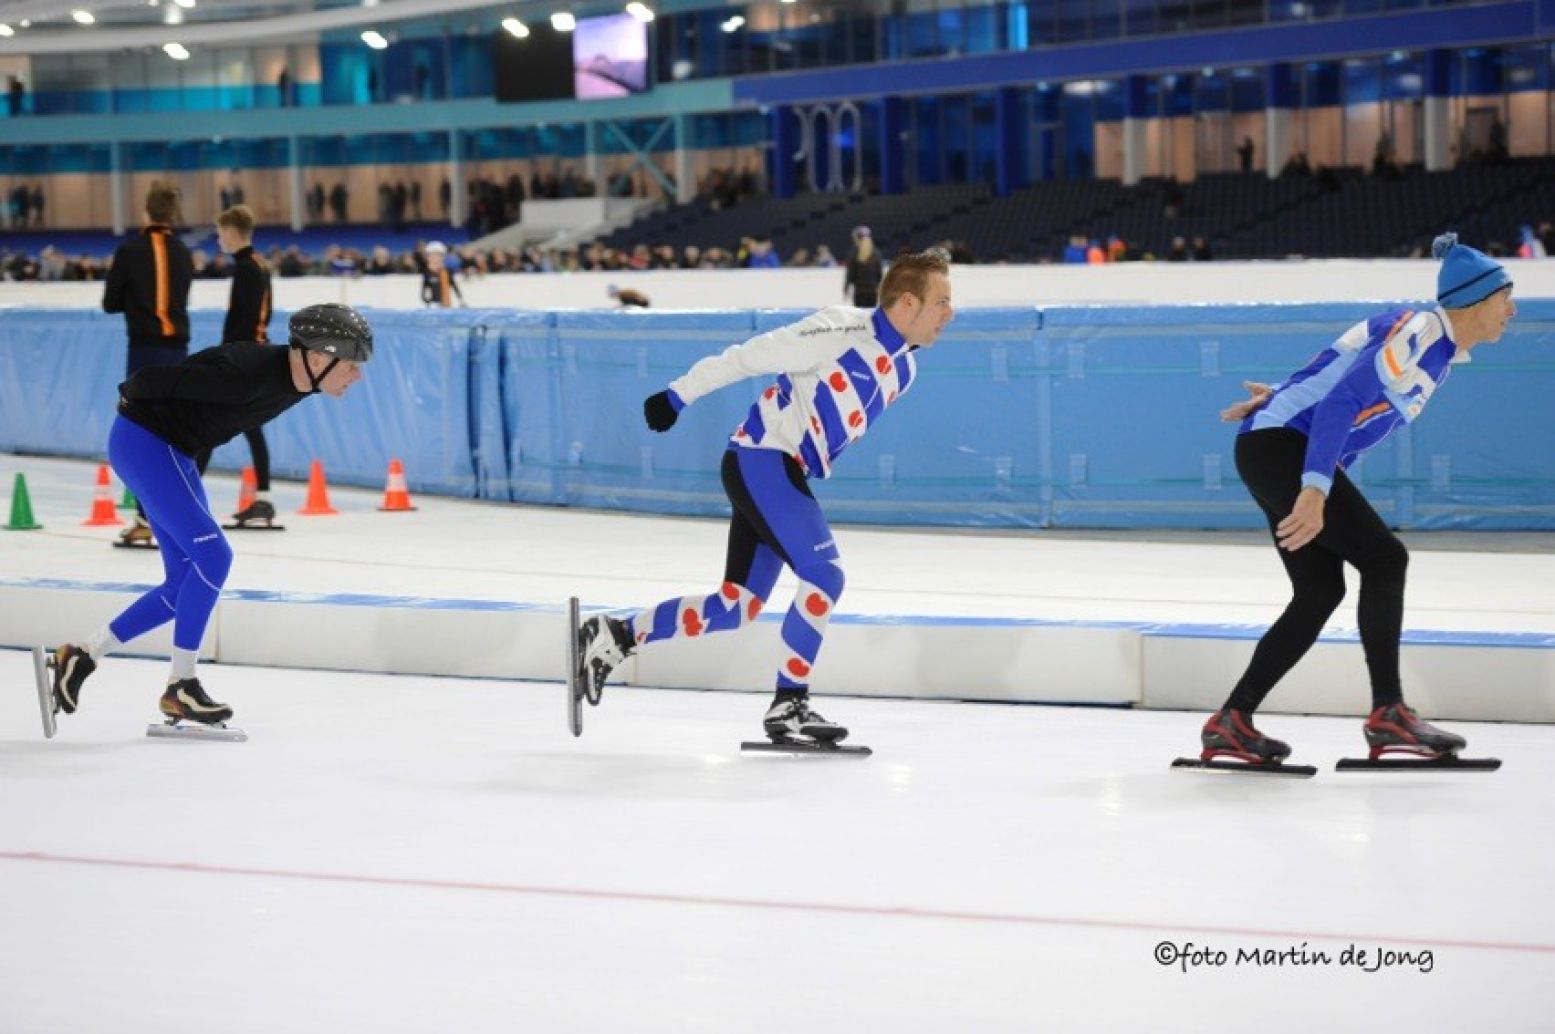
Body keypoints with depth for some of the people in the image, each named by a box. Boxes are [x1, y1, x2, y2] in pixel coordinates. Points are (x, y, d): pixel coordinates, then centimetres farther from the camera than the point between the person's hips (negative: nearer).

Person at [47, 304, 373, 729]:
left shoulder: (299, 382, -3)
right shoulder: (248, 374, -31)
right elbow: (148, 381, -24)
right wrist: (132, 404, -3)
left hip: (173, 451, 10)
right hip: (141, 440, -10)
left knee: (187, 582, 7)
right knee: (212, 554, -16)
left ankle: (80, 655, 16)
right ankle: (180, 687, -7)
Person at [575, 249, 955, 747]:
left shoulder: (903, 369, 9)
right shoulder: (840, 332, -17)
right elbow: (750, 356, -13)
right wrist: (677, 396, -10)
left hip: (782, 473, 9)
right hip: (761, 462, -9)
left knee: (738, 606, 7)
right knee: (824, 574, -18)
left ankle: (613, 637, 17)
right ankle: (788, 706, -10)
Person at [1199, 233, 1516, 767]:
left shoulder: (1434, 342, 13)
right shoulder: (1421, 335, -17)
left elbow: (1334, 369, 23)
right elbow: (1343, 400, -26)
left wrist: (1284, 399, 33)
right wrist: (1315, 491, -33)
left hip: (1277, 453, 10)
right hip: (1281, 448, -10)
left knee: (1320, 592, 6)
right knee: (1383, 558, -13)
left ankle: (1231, 723, 9)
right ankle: (1388, 715, -11)